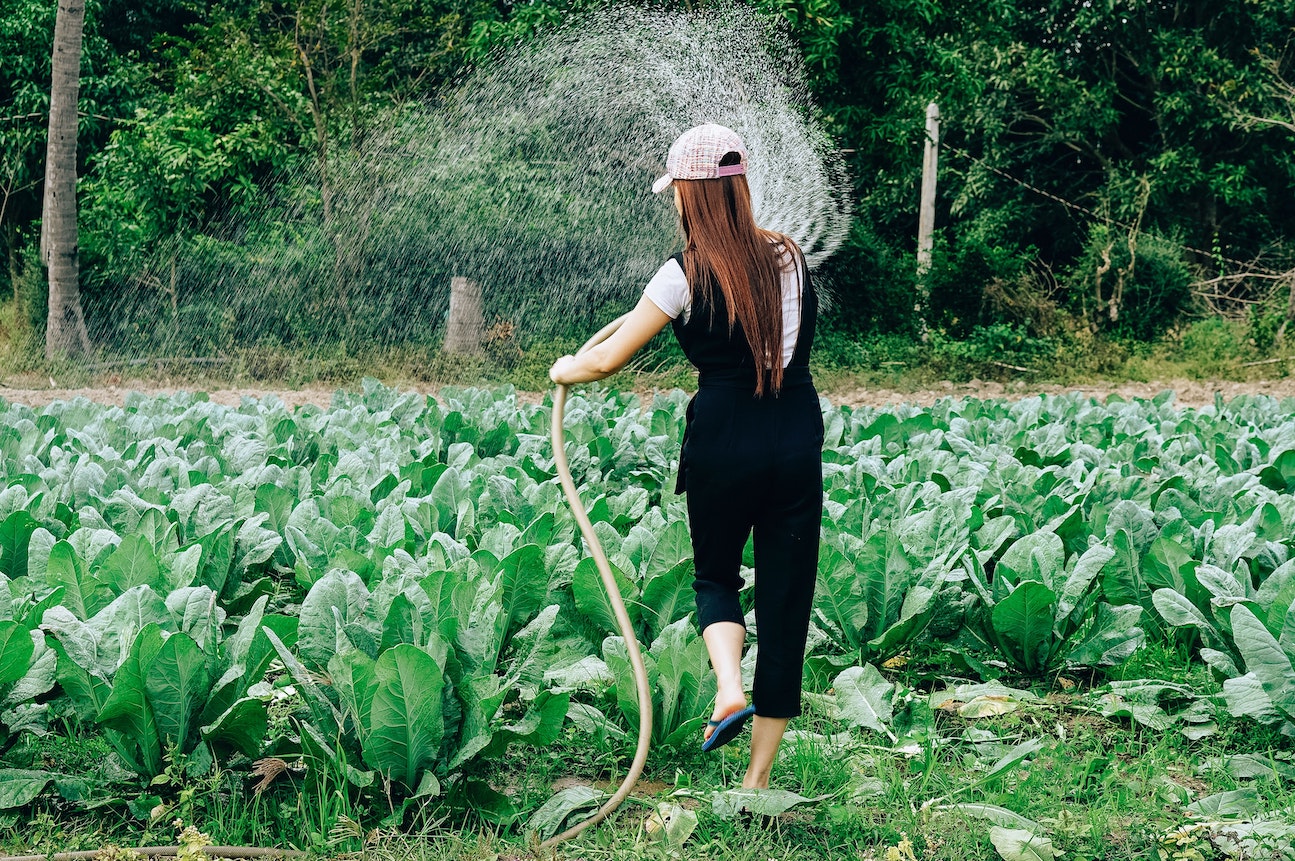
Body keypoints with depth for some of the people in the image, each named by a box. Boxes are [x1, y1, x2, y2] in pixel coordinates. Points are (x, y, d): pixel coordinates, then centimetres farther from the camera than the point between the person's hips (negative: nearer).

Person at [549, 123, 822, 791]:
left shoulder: (686, 276, -8)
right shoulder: (789, 257, 6)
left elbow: (607, 360, -3)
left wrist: (563, 370, 19)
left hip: (723, 445, -3)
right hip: (798, 442, 3)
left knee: (715, 574, 23)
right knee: (785, 594, 8)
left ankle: (730, 689, -4)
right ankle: (759, 777, 11)